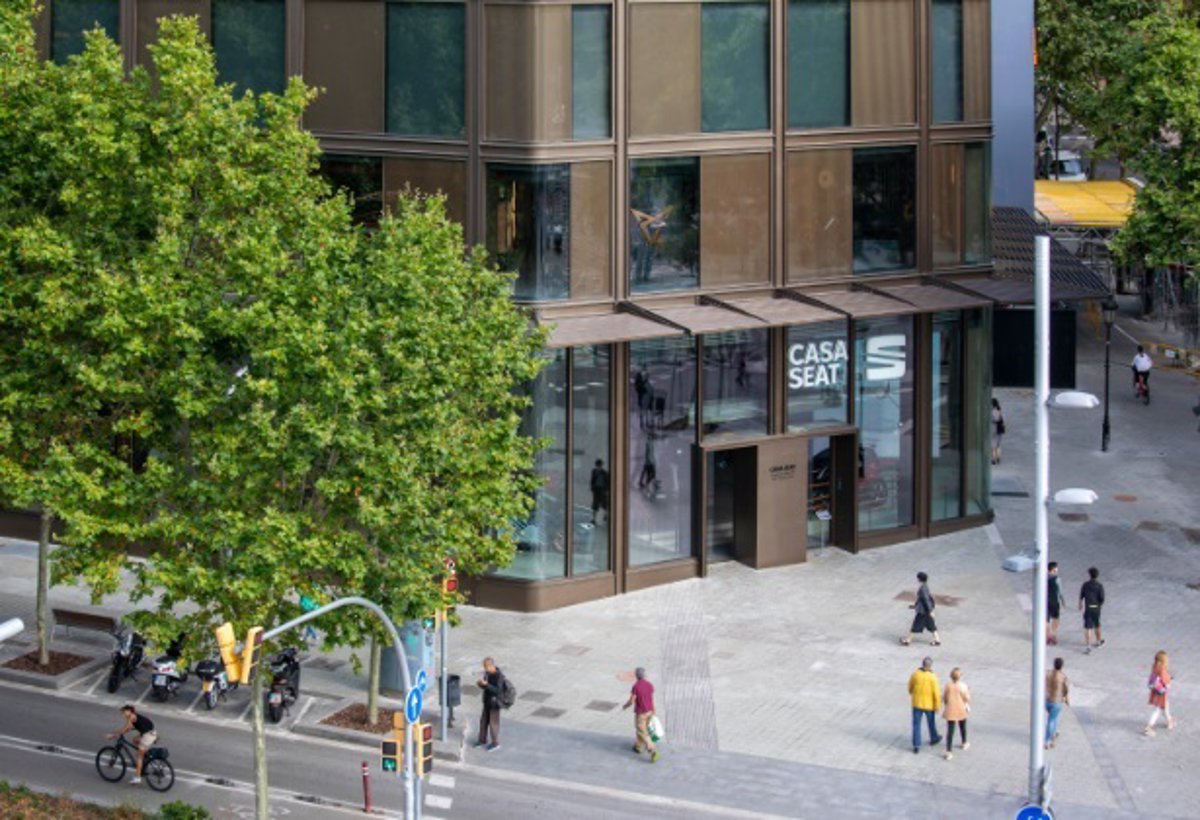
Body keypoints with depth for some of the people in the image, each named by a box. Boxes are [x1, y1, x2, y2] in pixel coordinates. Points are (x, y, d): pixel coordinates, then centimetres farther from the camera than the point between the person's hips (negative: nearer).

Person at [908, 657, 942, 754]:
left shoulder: (915, 674, -10)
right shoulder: (932, 677, -18)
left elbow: (910, 688, 5)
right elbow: (936, 693, -16)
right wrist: (937, 706, -5)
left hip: (917, 703, 1)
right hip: (929, 704, -1)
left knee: (916, 725, 7)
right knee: (931, 722, 22)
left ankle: (916, 746, 2)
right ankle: (933, 739, 43)